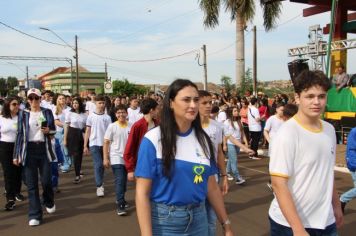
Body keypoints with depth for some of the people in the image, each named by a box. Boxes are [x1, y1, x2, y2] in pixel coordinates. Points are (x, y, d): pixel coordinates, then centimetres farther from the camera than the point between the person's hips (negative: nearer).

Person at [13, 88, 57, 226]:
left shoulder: (47, 112, 4)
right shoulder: (23, 114, 3)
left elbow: (54, 130, 10)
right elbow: (20, 134, 3)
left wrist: (48, 130, -14)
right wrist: (16, 155, -1)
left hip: (44, 149, 0)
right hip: (29, 150, 0)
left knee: (46, 180, 2)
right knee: (31, 183, 1)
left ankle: (49, 202, 33)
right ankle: (35, 215, 8)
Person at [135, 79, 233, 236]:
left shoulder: (203, 139, 2)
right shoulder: (153, 139, -13)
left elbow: (212, 187, 7)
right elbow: (142, 193, -13)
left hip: (198, 219, 5)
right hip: (164, 221, -4)